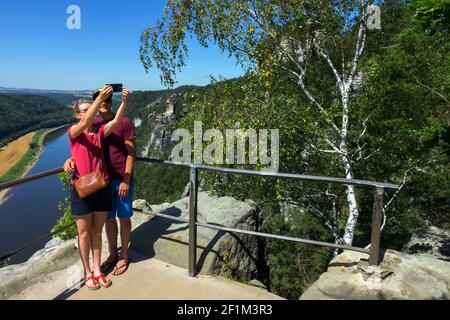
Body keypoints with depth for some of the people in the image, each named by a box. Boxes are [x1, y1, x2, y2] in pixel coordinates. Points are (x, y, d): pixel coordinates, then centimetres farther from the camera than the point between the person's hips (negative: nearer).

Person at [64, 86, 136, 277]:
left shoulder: (124, 122, -9)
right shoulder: (92, 125, 5)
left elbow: (131, 153, -10)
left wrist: (126, 180, -14)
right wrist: (71, 160, -18)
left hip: (122, 179, -4)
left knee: (123, 217, 8)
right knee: (109, 218, 15)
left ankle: (124, 256, 26)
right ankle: (113, 254, 32)